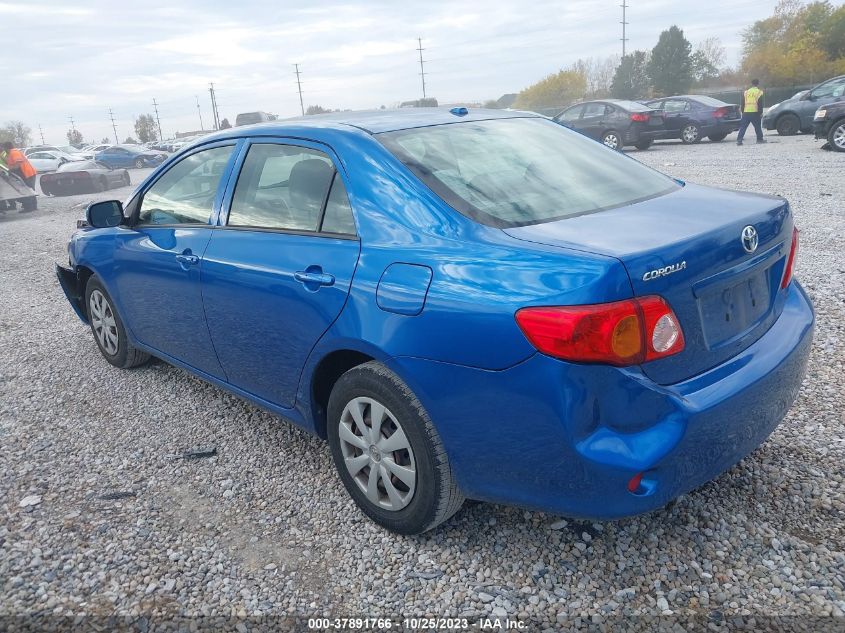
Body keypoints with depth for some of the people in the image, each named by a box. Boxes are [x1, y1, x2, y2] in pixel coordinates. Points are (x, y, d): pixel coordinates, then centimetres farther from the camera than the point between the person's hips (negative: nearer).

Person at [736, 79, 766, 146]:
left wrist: (743, 112, 20)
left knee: (743, 127, 2)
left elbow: (743, 103, 13)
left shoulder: (746, 92, 13)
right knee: (757, 126, 8)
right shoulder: (759, 92, 1)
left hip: (746, 112, 3)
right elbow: (760, 104, -4)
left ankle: (739, 140, -8)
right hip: (755, 112, -3)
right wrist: (760, 112, 1)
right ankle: (760, 139, 13)